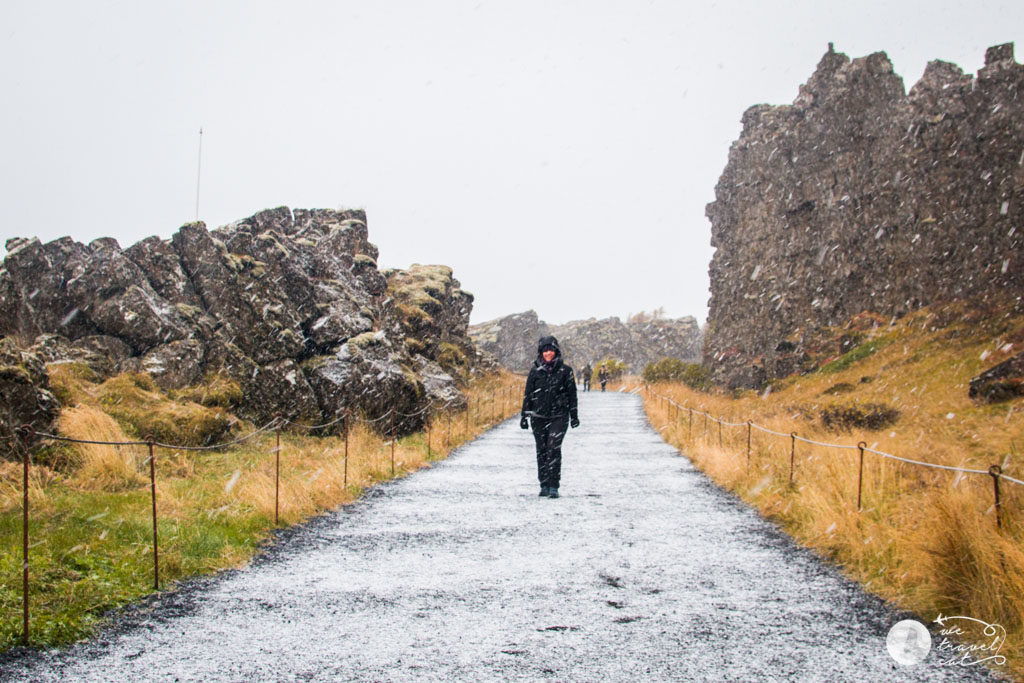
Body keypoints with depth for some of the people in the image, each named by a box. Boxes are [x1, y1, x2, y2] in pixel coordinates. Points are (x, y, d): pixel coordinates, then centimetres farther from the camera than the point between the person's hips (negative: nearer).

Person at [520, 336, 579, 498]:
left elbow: (572, 394, 7)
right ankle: (544, 485, 16)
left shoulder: (565, 371, 2)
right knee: (542, 450, 6)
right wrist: (524, 415, 6)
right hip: (538, 417, 3)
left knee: (554, 448, -14)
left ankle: (553, 486, -13)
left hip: (559, 417, -2)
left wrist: (574, 416, 6)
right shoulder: (535, 371, 6)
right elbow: (527, 394, 10)